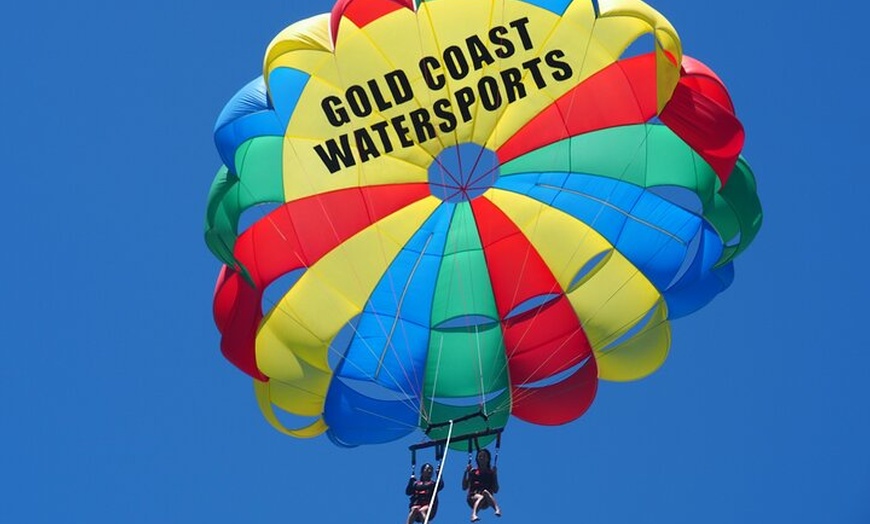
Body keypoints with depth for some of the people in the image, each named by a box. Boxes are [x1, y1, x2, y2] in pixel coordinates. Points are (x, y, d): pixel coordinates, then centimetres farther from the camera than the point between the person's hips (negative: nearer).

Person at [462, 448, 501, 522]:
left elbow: (495, 490, 4)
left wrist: (495, 474, -4)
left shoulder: (491, 472, 12)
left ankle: (497, 509, -57)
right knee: (481, 497, -35)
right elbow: (464, 487, 9)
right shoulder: (473, 471, 14)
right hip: (473, 498, 0)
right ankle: (473, 515, -59)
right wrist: (466, 472, 0)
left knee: (485, 492, -35)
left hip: (486, 503, 0)